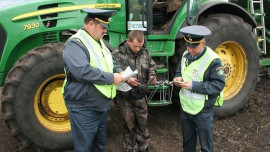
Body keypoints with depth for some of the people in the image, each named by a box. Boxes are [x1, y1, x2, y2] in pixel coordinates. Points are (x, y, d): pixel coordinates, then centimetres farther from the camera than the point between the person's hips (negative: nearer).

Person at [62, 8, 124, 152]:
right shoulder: (75, 44, -18)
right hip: (83, 108, -9)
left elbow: (110, 63, 21)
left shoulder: (99, 42, 12)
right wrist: (111, 78, -24)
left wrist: (121, 73, -1)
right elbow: (83, 71, -32)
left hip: (102, 105, 9)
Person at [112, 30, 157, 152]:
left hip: (140, 96, 3)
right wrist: (126, 80, -25)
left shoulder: (145, 53, 2)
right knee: (129, 125, 10)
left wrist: (152, 76, -6)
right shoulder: (117, 55, -12)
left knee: (142, 123, 13)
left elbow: (152, 68, 15)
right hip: (124, 97, -3)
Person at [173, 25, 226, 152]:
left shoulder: (213, 60, -20)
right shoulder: (186, 55, 2)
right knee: (187, 140, 25)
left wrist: (194, 85, -28)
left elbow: (219, 85, -22)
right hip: (185, 107, 6)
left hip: (203, 111, -6)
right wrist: (178, 78, -7)